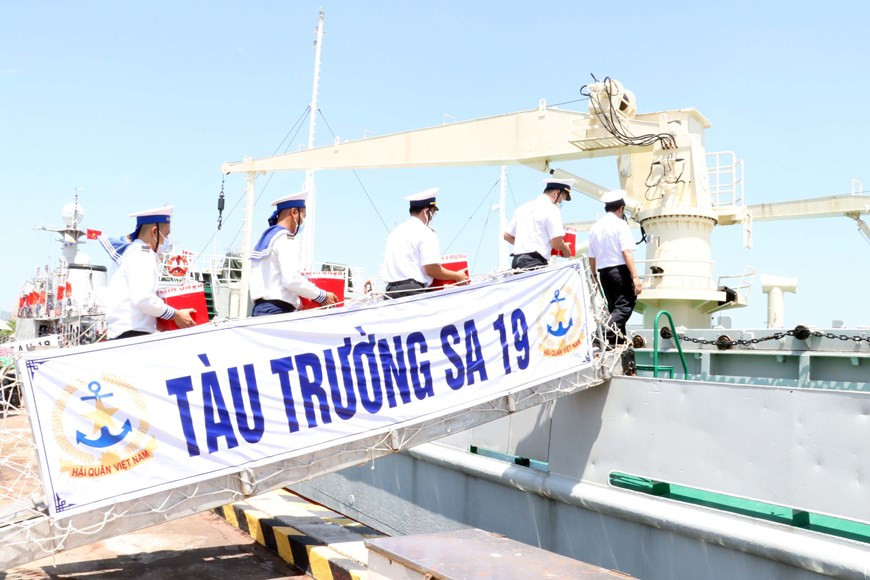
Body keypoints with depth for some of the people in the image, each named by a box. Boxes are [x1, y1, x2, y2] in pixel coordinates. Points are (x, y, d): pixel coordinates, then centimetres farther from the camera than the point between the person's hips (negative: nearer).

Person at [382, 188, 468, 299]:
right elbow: (431, 269, -12)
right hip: (412, 291, -8)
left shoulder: (395, 231, 20)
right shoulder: (425, 232, -5)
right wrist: (457, 276, 1)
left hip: (390, 291, 8)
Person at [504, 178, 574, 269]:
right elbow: (556, 243, -11)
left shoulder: (522, 207, 18)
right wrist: (566, 250, 9)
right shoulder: (551, 208, -5)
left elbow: (507, 236, 21)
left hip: (516, 261, 8)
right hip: (535, 263, -8)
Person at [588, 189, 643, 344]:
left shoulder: (595, 227, 12)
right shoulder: (620, 224, -6)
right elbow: (627, 252, -16)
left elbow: (591, 257, 15)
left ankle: (619, 341, 17)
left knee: (614, 306, 15)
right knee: (625, 305, -8)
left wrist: (595, 277, 27)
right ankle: (605, 334, -26)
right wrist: (635, 277, -18)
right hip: (620, 269, -7)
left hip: (603, 271, 7)